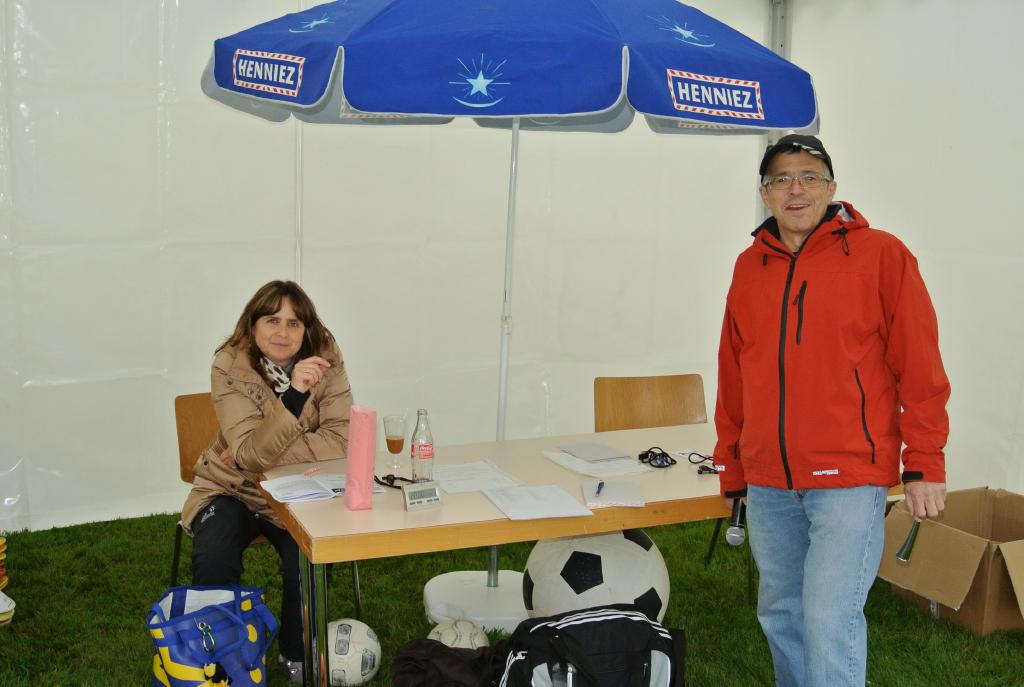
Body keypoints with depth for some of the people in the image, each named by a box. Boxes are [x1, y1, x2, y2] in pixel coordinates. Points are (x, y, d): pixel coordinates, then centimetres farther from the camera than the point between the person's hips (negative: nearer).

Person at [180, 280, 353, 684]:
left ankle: (296, 654, 7)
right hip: (231, 489, -1)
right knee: (213, 564, -26)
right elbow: (249, 454, -27)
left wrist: (262, 455, -25)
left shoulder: (326, 362, -11)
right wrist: (293, 394, -42)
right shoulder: (230, 366, -17)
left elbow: (340, 440, -19)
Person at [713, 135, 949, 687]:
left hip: (849, 478, -5)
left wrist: (924, 464, -6)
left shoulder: (880, 255, -4)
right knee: (780, 614, 15)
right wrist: (731, 467, 14)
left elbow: (919, 367, -4)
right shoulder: (750, 267, 10)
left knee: (830, 621, -9)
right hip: (768, 483, 5)